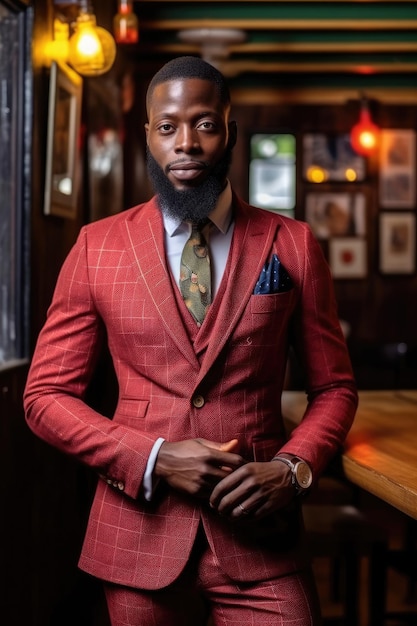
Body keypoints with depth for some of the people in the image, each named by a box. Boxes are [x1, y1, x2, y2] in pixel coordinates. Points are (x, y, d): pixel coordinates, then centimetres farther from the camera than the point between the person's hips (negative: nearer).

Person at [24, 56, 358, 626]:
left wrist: (292, 468, -10)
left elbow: (334, 387, 8)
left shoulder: (292, 246, 2)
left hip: (258, 535, 0)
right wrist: (155, 459, -11)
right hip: (140, 536, 1)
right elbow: (46, 396, 2)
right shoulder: (98, 247, 2)